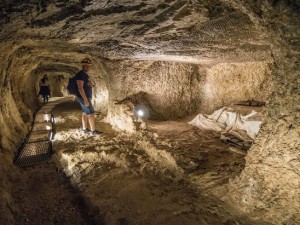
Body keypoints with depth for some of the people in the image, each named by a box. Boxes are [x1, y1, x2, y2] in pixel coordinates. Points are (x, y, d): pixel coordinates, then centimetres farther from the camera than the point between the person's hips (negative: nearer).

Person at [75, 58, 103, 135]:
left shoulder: (85, 75, 13)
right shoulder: (80, 74, -17)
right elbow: (80, 88, -24)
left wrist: (91, 84, -4)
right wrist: (85, 99, -27)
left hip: (86, 97, 10)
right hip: (83, 98, -10)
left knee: (85, 113, 13)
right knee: (91, 113, -6)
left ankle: (84, 129, 21)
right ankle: (93, 131, 0)